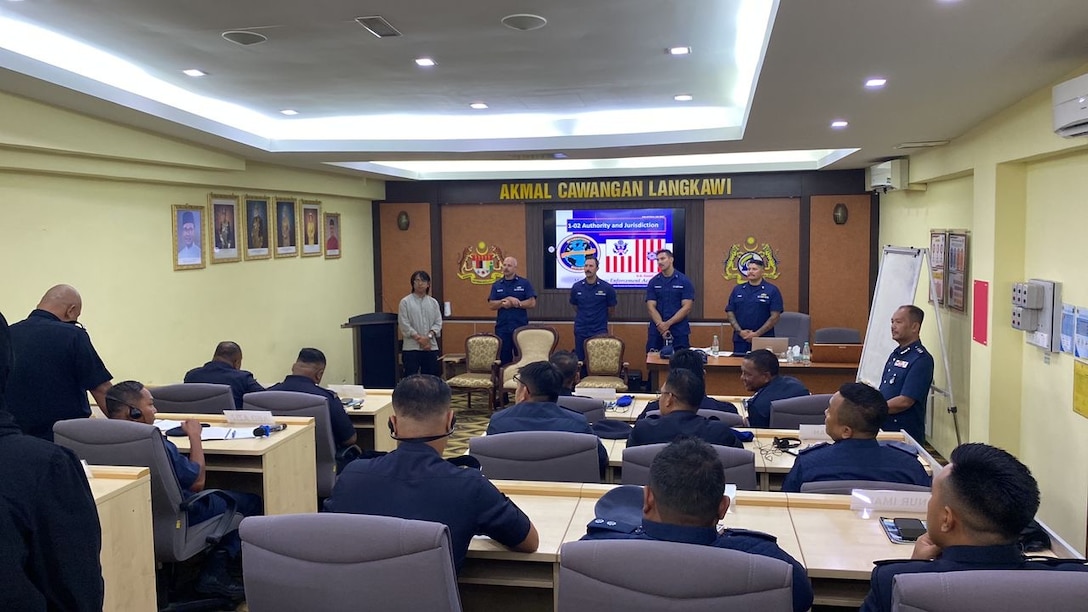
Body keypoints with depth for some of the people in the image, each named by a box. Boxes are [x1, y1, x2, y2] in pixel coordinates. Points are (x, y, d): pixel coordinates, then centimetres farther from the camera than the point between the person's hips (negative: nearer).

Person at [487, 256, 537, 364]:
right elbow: (491, 305, 2)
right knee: (504, 357, 7)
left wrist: (511, 304, -12)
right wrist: (507, 299, -13)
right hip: (502, 328, 2)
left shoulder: (525, 283, 1)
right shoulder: (496, 285, 9)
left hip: (521, 327, -2)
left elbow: (532, 303, -6)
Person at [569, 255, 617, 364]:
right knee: (579, 361, 6)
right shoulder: (576, 287, 0)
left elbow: (611, 310, 7)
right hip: (580, 332, 2)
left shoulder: (607, 288, -7)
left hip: (600, 332, -2)